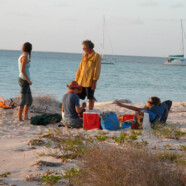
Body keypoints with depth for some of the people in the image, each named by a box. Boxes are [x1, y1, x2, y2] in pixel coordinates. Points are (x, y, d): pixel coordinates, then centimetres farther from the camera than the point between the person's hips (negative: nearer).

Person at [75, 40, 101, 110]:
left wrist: (94, 81, -16)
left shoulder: (96, 56, -3)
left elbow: (97, 70, -9)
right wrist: (76, 80, 11)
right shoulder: (84, 56, 16)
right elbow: (80, 69, 17)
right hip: (81, 82, 6)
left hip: (90, 82, -6)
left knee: (90, 98, -1)